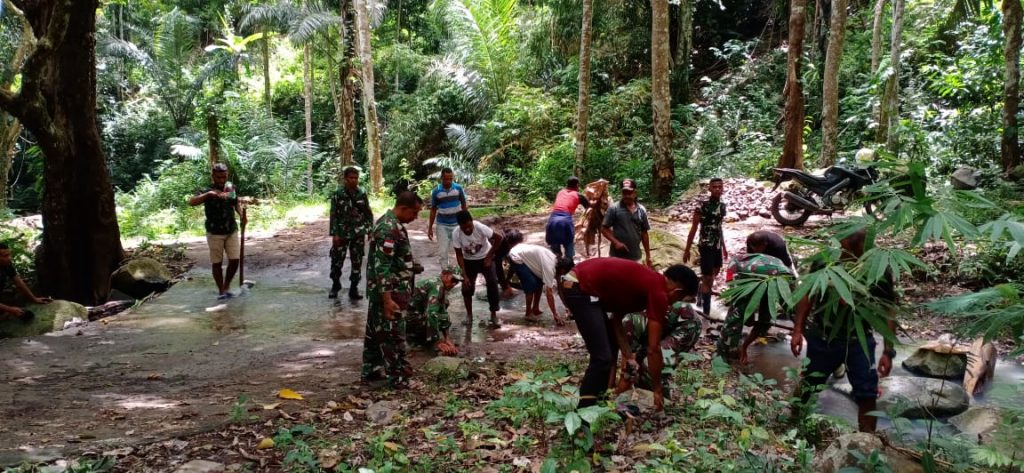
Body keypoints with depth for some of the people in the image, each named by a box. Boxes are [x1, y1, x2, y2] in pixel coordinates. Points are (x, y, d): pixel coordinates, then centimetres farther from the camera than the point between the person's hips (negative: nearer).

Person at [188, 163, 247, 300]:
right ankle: (221, 291, 15)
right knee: (217, 263, 4)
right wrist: (209, 194, -36)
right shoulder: (207, 192, -10)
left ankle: (227, 286, 20)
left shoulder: (231, 188, 2)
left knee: (234, 260, 0)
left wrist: (242, 215, -3)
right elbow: (191, 202, -25)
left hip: (232, 231, 3)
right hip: (215, 233, -3)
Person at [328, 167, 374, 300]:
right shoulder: (338, 194, -6)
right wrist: (334, 234, -12)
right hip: (342, 233, -2)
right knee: (337, 260, 4)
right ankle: (335, 285, 26)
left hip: (358, 234, 2)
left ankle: (354, 288, 14)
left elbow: (368, 214, 9)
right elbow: (333, 215, -7)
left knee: (357, 262, 4)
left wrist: (370, 230, 3)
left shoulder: (362, 194, 3)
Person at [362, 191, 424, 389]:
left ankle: (371, 370, 27)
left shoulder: (389, 222, 8)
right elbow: (382, 267, -27)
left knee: (376, 331, 17)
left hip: (381, 291, 10)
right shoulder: (389, 229, -24)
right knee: (393, 334, -1)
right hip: (389, 292, -10)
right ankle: (398, 377, 7)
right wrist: (388, 299, -26)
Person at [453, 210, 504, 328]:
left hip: (485, 258, -2)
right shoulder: (456, 234, -25)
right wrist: (464, 276, -21)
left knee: (492, 283, -17)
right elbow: (459, 255, -16)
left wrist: (489, 256, -16)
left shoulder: (480, 228, -31)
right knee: (467, 287, -6)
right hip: (469, 261, 2)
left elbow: (499, 238, -19)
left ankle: (494, 315, -5)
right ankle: (469, 314, 17)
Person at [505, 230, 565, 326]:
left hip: (523, 253, 9)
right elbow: (549, 292, -29)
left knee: (540, 282, 9)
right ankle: (528, 313, 0)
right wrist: (555, 315, -25)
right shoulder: (549, 266, -28)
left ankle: (535, 309, 19)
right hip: (516, 257, -9)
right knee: (531, 285, -15)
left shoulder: (556, 261, -2)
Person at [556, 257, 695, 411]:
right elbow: (653, 348, -6)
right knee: (602, 356, -7)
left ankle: (599, 399, 29)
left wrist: (628, 357, 17)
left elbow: (616, 319, 21)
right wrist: (657, 389, 4)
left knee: (611, 345, 21)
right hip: (581, 289, -10)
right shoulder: (658, 292, -9)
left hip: (577, 284, 10)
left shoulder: (647, 282, 17)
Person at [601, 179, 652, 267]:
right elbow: (604, 229, -4)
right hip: (617, 256, -4)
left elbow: (644, 234, 11)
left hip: (635, 257, 4)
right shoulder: (614, 208, -6)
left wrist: (648, 256, 10)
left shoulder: (641, 210, 5)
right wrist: (616, 242, -18)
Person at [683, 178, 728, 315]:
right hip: (706, 246, -7)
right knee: (707, 278, -6)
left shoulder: (722, 205, 6)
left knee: (714, 274, 22)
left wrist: (724, 247, 20)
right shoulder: (702, 206, -14)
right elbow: (694, 228, -11)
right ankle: (706, 312, 0)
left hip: (717, 246, 7)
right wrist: (687, 250, -10)